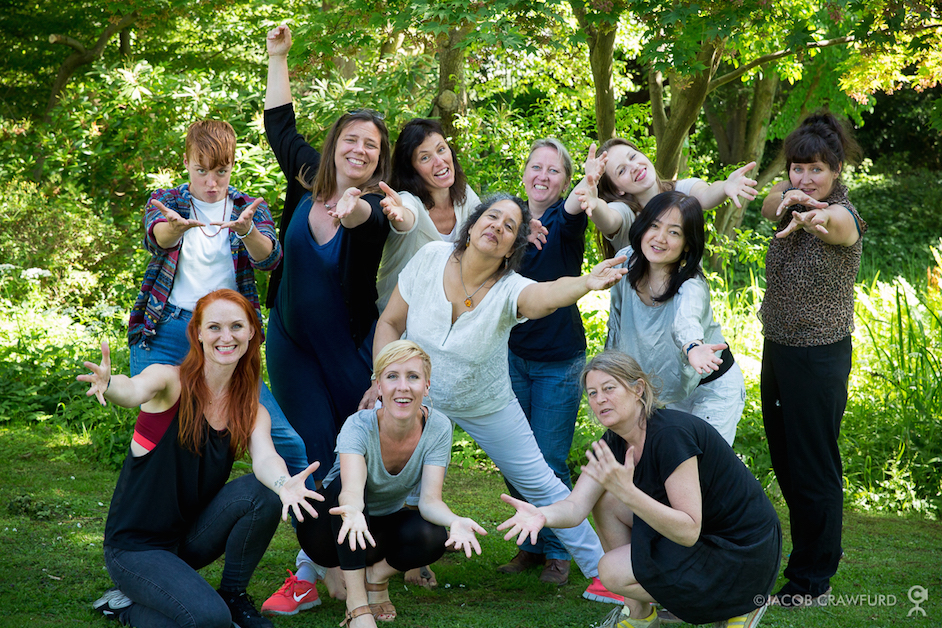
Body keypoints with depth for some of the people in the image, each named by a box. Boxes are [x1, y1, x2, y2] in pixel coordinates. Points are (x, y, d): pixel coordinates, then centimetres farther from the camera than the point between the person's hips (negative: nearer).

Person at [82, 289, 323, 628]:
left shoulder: (252, 412, 1)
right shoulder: (171, 381, -12)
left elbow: (264, 457, -19)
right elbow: (134, 390, -35)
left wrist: (284, 483, -44)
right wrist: (109, 384, -61)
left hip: (189, 540, 5)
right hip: (134, 545, -5)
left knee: (264, 490, -21)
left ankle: (233, 595, 0)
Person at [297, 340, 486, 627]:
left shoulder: (437, 428, -18)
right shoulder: (358, 426, -27)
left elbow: (430, 500, -25)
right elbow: (352, 490, -43)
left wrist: (454, 521, -48)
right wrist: (352, 511, -68)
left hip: (384, 523, 2)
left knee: (433, 536, -31)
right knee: (344, 485, -35)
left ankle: (377, 575, 0)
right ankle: (357, 605, -33)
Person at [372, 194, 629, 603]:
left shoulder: (510, 290, -25)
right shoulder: (430, 259, -18)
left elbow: (545, 296, -50)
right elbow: (390, 323, -5)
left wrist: (586, 284, -71)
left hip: (487, 409, -1)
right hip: (418, 397, 1)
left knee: (541, 485, 5)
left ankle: (601, 571, 23)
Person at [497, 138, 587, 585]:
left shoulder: (565, 221, -6)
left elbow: (574, 212, -31)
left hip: (559, 359, -4)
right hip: (512, 354, 4)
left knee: (550, 463, -2)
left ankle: (558, 552, 14)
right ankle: (531, 545, 24)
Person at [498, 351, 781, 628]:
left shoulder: (672, 434, -27)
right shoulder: (616, 442, 0)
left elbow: (689, 532, -30)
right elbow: (575, 507, -9)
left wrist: (626, 491, -39)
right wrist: (542, 515, -32)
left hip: (742, 554, -9)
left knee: (612, 571, -13)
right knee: (605, 500, 2)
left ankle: (732, 603, -1)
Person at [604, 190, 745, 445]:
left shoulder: (692, 286, -30)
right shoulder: (626, 262, -13)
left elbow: (686, 320, -53)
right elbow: (617, 318, 4)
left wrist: (693, 347, -74)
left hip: (712, 389, -5)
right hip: (662, 389, 5)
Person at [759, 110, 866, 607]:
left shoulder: (842, 216, -18)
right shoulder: (792, 197, 3)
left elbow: (832, 224, -43)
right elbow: (768, 205, -20)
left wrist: (810, 218, -67)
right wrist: (785, 199, -43)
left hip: (819, 357, -8)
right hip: (776, 347, 8)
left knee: (814, 467, 1)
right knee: (783, 459, 17)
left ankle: (812, 581, 13)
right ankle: (805, 552, 34)